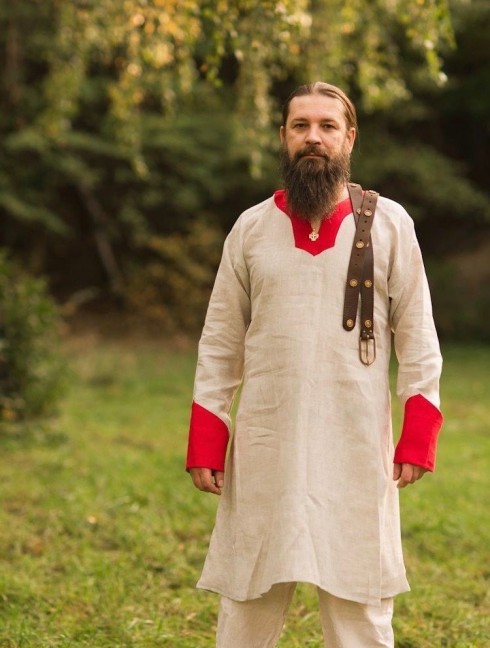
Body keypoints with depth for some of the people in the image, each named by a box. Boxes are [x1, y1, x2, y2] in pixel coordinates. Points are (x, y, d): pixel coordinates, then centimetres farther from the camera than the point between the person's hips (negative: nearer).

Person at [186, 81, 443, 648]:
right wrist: (204, 445, 3)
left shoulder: (389, 224, 3)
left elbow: (417, 336, 3)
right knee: (247, 602, 7)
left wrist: (418, 438, -4)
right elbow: (220, 344, 8)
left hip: (357, 448, -1)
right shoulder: (252, 228, 6)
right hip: (265, 447, 1)